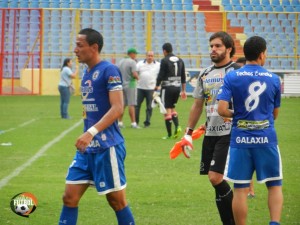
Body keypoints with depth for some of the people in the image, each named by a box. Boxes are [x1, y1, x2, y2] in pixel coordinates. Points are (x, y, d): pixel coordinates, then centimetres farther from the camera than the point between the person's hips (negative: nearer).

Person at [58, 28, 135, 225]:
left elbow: (117, 108, -20)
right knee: (70, 197, 3)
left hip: (107, 147, -8)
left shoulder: (109, 70, -12)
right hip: (88, 148, 8)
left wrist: (92, 132, -28)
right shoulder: (87, 74, 14)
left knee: (117, 200, 2)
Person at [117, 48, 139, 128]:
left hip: (121, 85, 7)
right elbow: (134, 74, -20)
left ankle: (120, 122, 10)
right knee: (131, 104, -6)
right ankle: (133, 123, -7)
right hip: (130, 84, -7)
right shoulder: (132, 62, -11)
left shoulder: (120, 61, 11)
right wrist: (137, 77, -1)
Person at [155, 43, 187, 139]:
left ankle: (169, 134, -1)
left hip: (167, 87, -6)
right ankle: (177, 126, -3)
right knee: (172, 108, 20)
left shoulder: (164, 61, -8)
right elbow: (183, 77, 13)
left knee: (167, 110, -1)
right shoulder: (180, 60, 11)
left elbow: (160, 76, -10)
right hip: (177, 87, 6)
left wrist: (156, 88, -3)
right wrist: (183, 90, 19)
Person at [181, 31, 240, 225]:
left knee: (215, 178, -14)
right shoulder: (205, 74, 15)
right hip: (210, 133, 7)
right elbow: (197, 105, 21)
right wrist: (189, 133, 19)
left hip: (229, 133, -7)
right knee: (216, 180, 7)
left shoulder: (237, 72, -6)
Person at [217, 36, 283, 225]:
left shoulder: (232, 77, -3)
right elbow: (275, 113, 10)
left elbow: (222, 110, -11)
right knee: (275, 185, 11)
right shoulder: (274, 79, 0)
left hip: (240, 139, 0)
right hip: (267, 138, 0)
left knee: (240, 190, 5)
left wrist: (236, 115, 9)